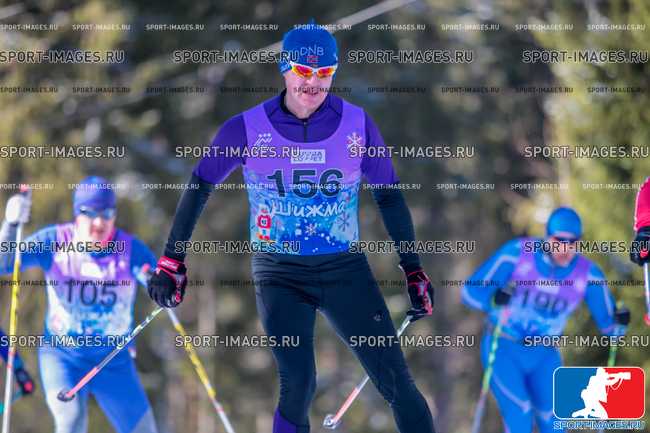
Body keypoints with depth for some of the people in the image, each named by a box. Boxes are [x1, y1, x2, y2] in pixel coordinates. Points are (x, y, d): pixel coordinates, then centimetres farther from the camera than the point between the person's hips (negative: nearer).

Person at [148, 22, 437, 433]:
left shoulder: (358, 125, -6)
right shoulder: (246, 129, -10)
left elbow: (389, 196, 6)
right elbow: (199, 187, 3)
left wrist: (415, 271, 5)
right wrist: (172, 260, 2)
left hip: (345, 268, 1)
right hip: (279, 273, -1)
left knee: (396, 381, -4)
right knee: (298, 385, -16)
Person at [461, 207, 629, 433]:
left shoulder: (588, 274, -10)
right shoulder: (518, 253, -17)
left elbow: (608, 323, -2)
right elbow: (471, 290, -16)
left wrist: (618, 323, -26)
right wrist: (492, 301, -37)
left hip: (544, 356, 3)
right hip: (503, 349, -3)